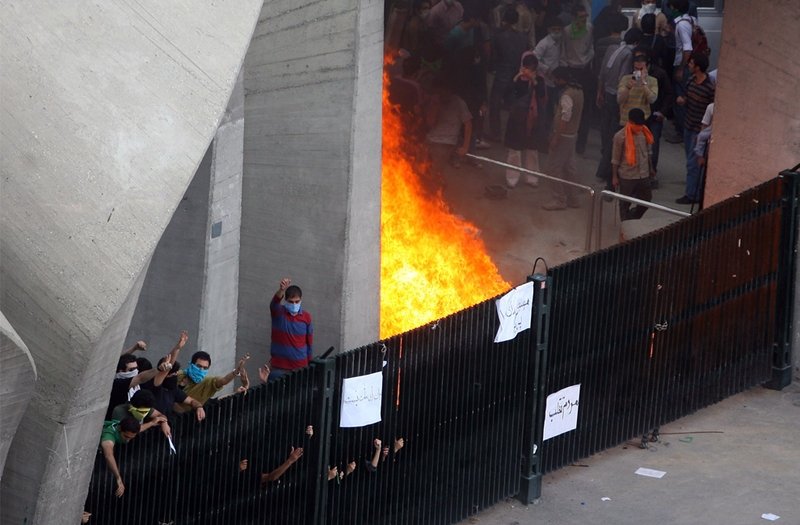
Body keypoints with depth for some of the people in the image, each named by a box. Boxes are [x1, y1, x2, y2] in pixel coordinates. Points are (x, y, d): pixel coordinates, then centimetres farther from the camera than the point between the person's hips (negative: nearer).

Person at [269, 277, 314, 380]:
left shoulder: (306, 317, 1)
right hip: (279, 368, -1)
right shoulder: (278, 313, -5)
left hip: (300, 367, 2)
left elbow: (309, 343, 7)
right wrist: (281, 290, -52)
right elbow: (274, 302, -30)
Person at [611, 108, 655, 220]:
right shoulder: (620, 136, -15)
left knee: (647, 199, 13)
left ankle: (633, 219, 36)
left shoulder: (644, 132, 0)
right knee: (625, 203, 8)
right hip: (627, 176, -5)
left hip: (643, 175, 5)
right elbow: (615, 159, -9)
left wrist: (650, 168, 19)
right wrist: (615, 177, -8)